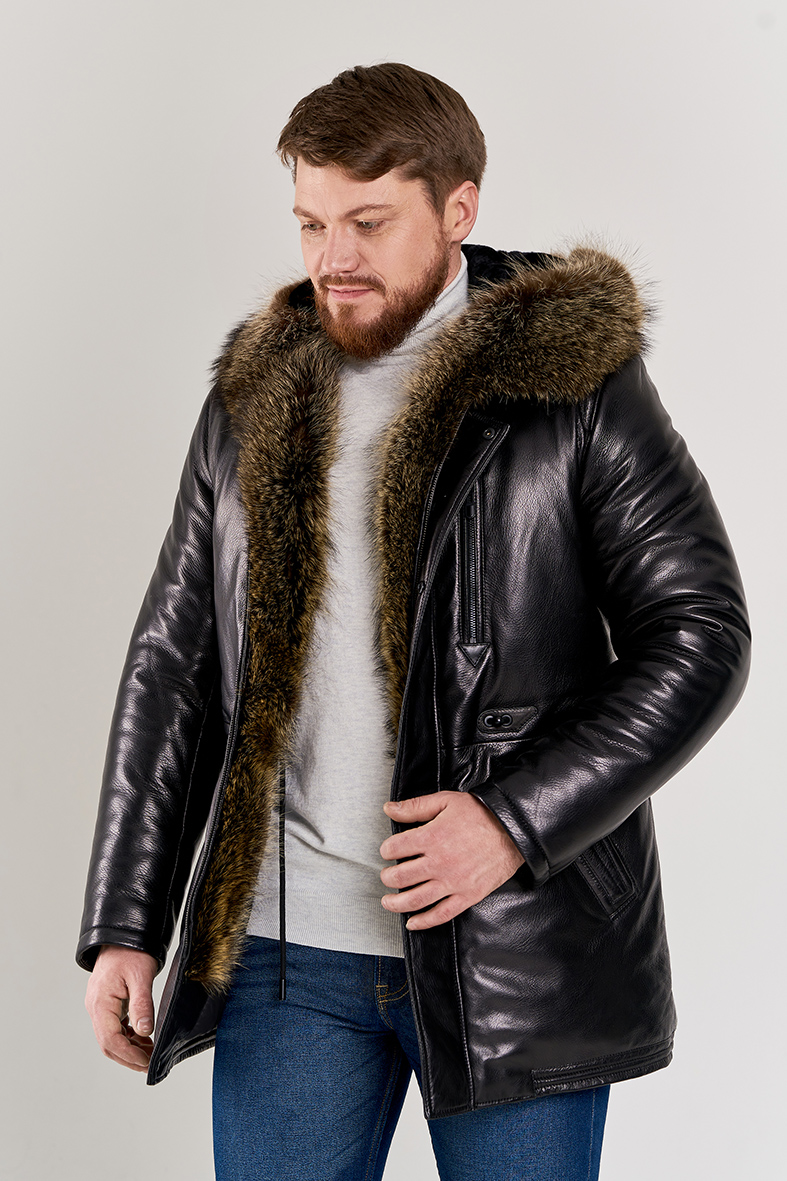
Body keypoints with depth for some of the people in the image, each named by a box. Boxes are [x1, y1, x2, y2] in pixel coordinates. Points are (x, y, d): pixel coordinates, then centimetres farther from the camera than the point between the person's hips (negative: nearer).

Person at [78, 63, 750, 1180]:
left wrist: (517, 817, -17)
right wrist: (124, 924, 5)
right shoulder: (253, 396, 8)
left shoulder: (577, 387, -4)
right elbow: (174, 661, 9)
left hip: (515, 956, -3)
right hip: (285, 954, 3)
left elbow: (703, 637, -6)